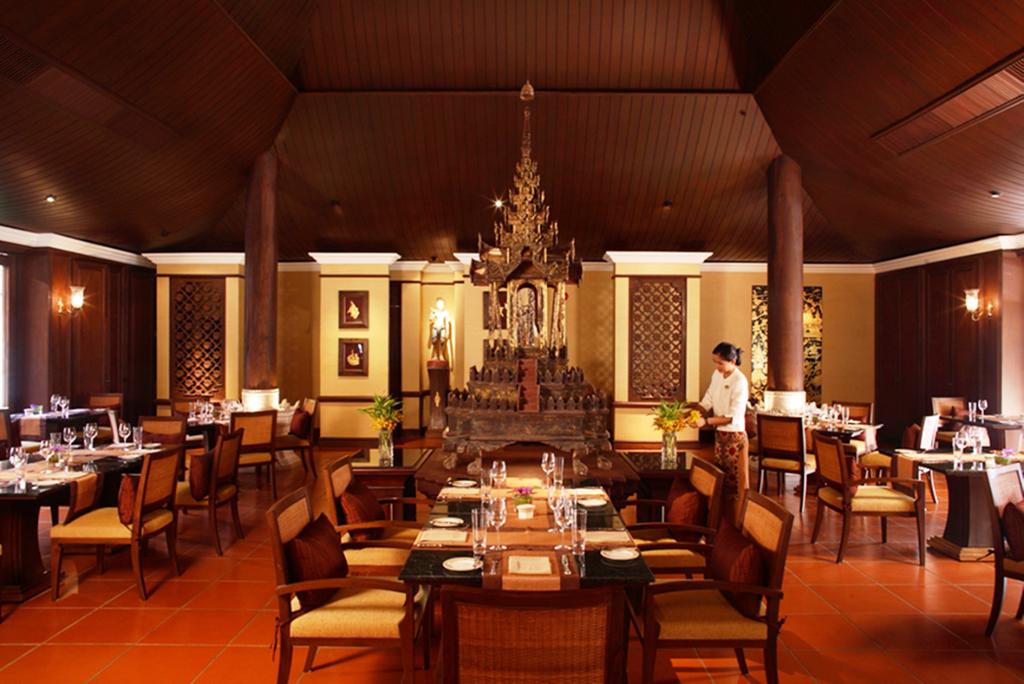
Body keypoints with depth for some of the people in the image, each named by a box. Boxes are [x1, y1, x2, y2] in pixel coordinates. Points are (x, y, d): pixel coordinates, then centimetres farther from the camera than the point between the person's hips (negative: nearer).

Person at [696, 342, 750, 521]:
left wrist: (706, 421, -27)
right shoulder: (717, 375, 3)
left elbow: (733, 417, -23)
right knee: (721, 481, 15)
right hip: (720, 434, 8)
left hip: (735, 436, -8)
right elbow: (707, 402, 8)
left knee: (736, 483, 1)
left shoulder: (740, 382, -20)